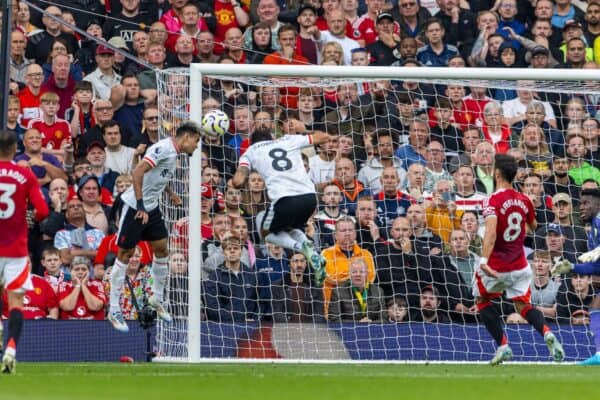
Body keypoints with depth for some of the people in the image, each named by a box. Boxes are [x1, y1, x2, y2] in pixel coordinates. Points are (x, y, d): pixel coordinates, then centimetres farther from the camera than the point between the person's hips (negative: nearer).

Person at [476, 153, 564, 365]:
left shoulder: (493, 201, -17)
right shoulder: (524, 200, 1)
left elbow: (491, 232, -33)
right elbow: (534, 228, 19)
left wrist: (484, 260, -43)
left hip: (495, 268, -4)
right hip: (520, 266, 4)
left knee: (482, 299, 20)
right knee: (523, 306, 14)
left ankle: (503, 346, 7)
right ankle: (547, 333, -18)